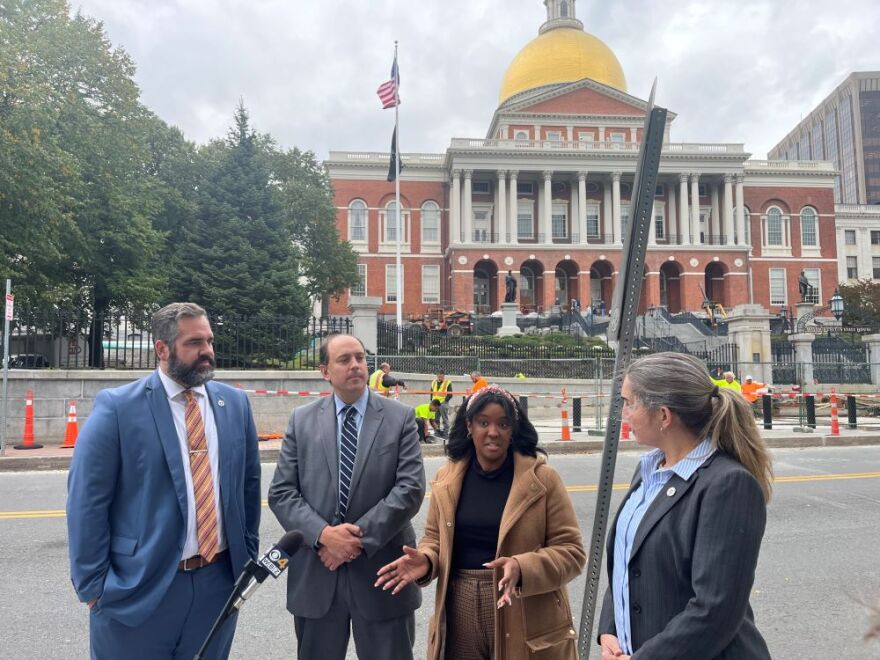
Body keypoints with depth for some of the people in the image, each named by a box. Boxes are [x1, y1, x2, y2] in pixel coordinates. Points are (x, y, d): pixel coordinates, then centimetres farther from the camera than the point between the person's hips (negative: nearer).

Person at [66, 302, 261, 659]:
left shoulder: (235, 403, 3)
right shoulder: (116, 407, -10)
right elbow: (86, 501, -8)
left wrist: (248, 557, 10)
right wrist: (93, 585, -7)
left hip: (219, 580, 4)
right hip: (137, 588, -3)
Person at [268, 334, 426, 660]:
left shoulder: (400, 417, -2)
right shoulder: (302, 419, 4)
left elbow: (410, 488, -10)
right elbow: (281, 492, -1)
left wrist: (360, 537, -16)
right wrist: (323, 534, -16)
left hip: (381, 572, -1)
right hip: (315, 572, 2)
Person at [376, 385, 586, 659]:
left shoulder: (542, 478, -9)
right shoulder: (447, 478, 1)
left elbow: (570, 550, -9)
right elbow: (436, 537, 11)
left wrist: (522, 569, -25)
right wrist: (425, 560, -10)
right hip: (460, 616, 3)